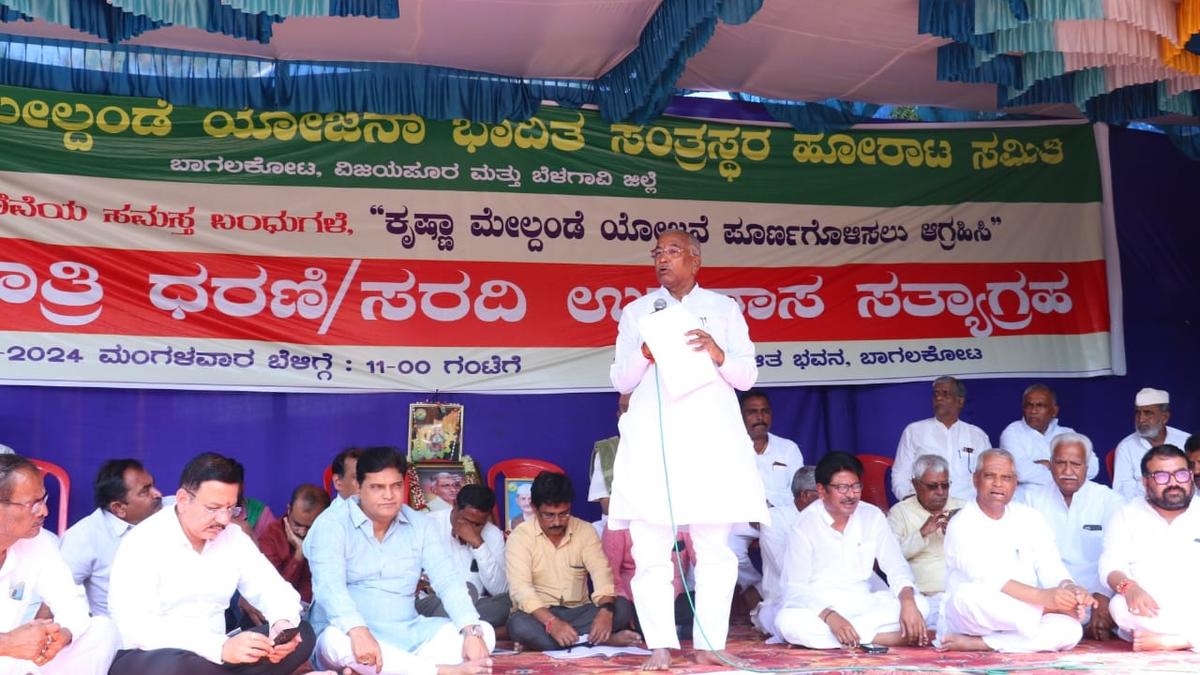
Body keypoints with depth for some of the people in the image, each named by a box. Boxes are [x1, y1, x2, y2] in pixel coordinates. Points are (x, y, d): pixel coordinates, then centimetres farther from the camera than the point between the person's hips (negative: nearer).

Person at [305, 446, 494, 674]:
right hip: (352, 634, -4)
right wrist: (358, 631, -41)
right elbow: (330, 585, -22)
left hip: (407, 634, 4)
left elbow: (448, 580, -4)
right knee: (337, 640, -39)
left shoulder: (422, 525, 7)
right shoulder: (331, 525, -6)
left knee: (484, 631, -17)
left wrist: (472, 632, -22)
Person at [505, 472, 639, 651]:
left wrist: (605, 610, -34)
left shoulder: (585, 531, 1)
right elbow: (520, 588, -20)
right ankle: (605, 639, -30)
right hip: (539, 614, -1)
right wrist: (552, 622, -36)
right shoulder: (520, 536, -8)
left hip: (579, 612, 1)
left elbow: (602, 573, -11)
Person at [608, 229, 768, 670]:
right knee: (651, 550, -4)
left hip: (710, 436, 0)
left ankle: (710, 645, 5)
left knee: (714, 548, -1)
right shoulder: (636, 311, 15)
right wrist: (645, 354, -8)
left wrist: (719, 355, -12)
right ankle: (660, 647, 0)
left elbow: (747, 376, 8)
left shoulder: (724, 309, 13)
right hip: (652, 438, 0)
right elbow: (620, 380, 12)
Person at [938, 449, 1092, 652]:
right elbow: (986, 579, -22)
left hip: (1021, 618, 4)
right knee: (969, 594, -38)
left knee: (1071, 630, -24)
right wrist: (1043, 597, -33)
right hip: (968, 616, -4)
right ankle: (1050, 609, -19)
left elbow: (1051, 568, 2)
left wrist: (1069, 588, -22)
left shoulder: (1029, 518, 10)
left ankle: (977, 644, -23)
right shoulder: (961, 525, -8)